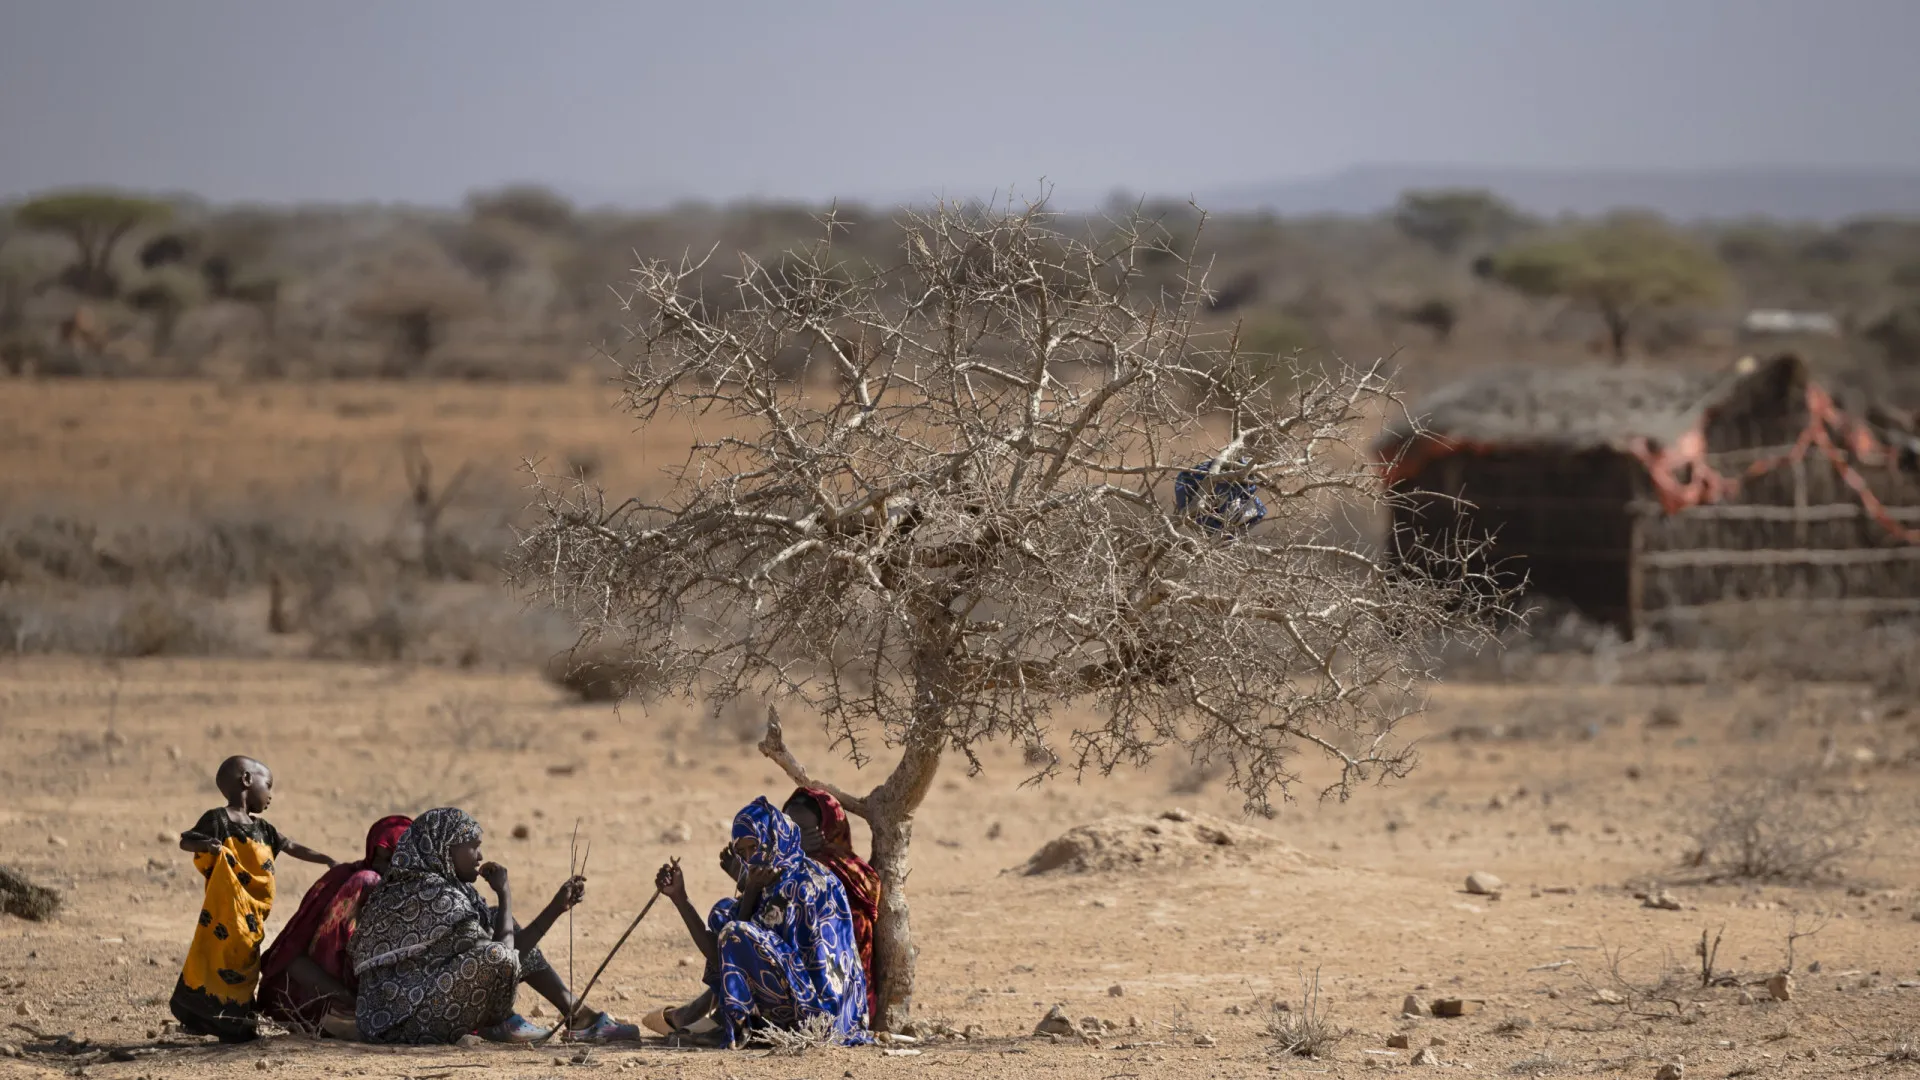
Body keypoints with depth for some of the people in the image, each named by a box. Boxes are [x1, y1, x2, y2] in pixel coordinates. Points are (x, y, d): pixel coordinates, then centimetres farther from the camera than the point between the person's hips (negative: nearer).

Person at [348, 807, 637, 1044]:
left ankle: (580, 1015, 12)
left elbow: (512, 949, 13)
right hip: (408, 1024, -11)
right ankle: (501, 1023, 1)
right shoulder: (437, 896, -19)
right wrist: (505, 893, -3)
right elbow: (505, 955, -14)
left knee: (497, 923, 17)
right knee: (496, 956, -31)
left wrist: (558, 905, 15)